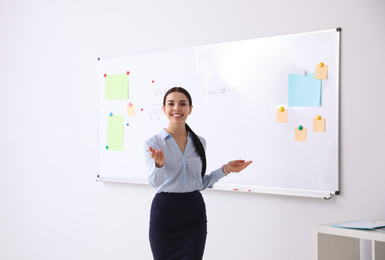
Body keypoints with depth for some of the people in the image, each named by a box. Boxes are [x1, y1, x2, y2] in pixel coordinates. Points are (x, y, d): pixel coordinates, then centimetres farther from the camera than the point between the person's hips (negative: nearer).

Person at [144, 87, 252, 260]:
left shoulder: (199, 143, 7)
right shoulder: (153, 143, -4)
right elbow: (155, 181, -20)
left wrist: (225, 169, 6)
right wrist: (159, 164, -41)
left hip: (194, 214, 2)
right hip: (164, 211, -2)